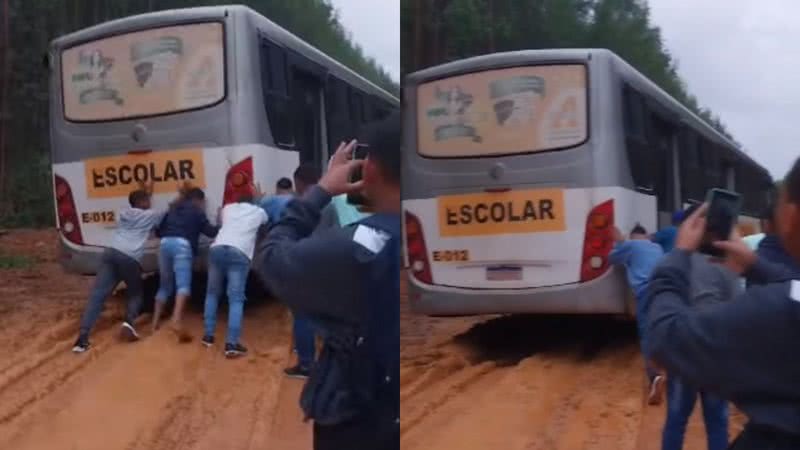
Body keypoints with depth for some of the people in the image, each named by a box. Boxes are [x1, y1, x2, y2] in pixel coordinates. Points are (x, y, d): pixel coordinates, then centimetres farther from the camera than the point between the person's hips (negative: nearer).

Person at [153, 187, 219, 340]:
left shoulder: (173, 209, 29)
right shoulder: (197, 211, 16)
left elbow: (158, 231, 29)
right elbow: (209, 231, 9)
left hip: (165, 243, 5)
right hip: (182, 244, -5)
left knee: (165, 285, 19)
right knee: (183, 284, -17)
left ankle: (155, 322, 19)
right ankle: (177, 321, -38)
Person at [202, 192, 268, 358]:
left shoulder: (228, 208, 30)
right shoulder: (259, 211, 26)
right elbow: (266, 222, 50)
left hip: (217, 248, 3)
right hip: (239, 253, -3)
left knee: (212, 293, 18)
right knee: (236, 299, -3)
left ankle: (208, 335, 19)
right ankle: (232, 344, -12)